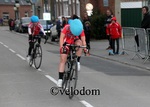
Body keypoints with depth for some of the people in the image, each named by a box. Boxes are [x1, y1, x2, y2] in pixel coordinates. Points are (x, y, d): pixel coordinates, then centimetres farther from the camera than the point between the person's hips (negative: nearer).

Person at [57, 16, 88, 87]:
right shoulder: (66, 28, -30)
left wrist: (85, 48, -44)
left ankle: (78, 62, -22)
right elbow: (61, 38, -35)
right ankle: (60, 79, -6)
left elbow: (83, 40, -27)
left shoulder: (81, 30, -25)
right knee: (63, 59, -11)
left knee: (79, 42, -35)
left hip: (75, 42, 1)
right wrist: (61, 47, -50)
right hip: (66, 43, -1)